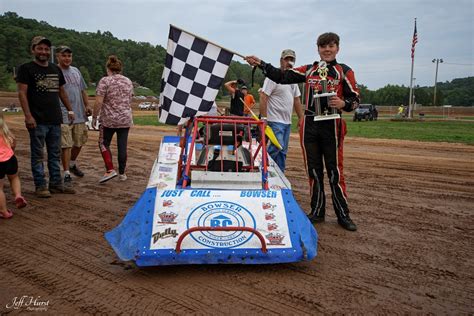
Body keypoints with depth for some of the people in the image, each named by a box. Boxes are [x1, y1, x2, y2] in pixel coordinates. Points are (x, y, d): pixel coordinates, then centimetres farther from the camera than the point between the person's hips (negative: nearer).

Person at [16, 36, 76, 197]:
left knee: (55, 154, 11)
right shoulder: (26, 69, -2)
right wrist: (28, 116, -17)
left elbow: (62, 91, 23)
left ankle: (56, 184, 19)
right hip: (38, 120, -6)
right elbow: (22, 93, -9)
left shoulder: (56, 69, 16)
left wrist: (70, 110, 18)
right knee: (38, 155, 0)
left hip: (55, 120, 6)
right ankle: (40, 186, 8)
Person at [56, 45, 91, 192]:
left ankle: (72, 164, 40)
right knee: (66, 145, -6)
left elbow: (83, 90, 22)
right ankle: (67, 174, 1)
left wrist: (87, 106, 15)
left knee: (79, 142, 17)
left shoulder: (76, 71, 15)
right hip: (63, 115, -7)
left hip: (79, 114, 7)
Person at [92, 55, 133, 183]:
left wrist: (94, 117, -3)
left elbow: (98, 102, -13)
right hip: (125, 119, 4)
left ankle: (110, 170, -3)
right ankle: (122, 173, 13)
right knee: (122, 146, 8)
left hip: (108, 120, -4)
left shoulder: (105, 81, -8)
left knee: (104, 144, 10)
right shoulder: (128, 81, 7)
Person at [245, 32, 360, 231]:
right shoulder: (308, 70, 12)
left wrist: (343, 104, -20)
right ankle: (317, 212, 20)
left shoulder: (344, 71, 3)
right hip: (309, 126, 3)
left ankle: (343, 215, 11)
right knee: (313, 171, 8)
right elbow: (282, 76, 9)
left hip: (332, 127, -3)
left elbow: (355, 99, 1)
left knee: (335, 172, -1)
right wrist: (260, 64, 3)